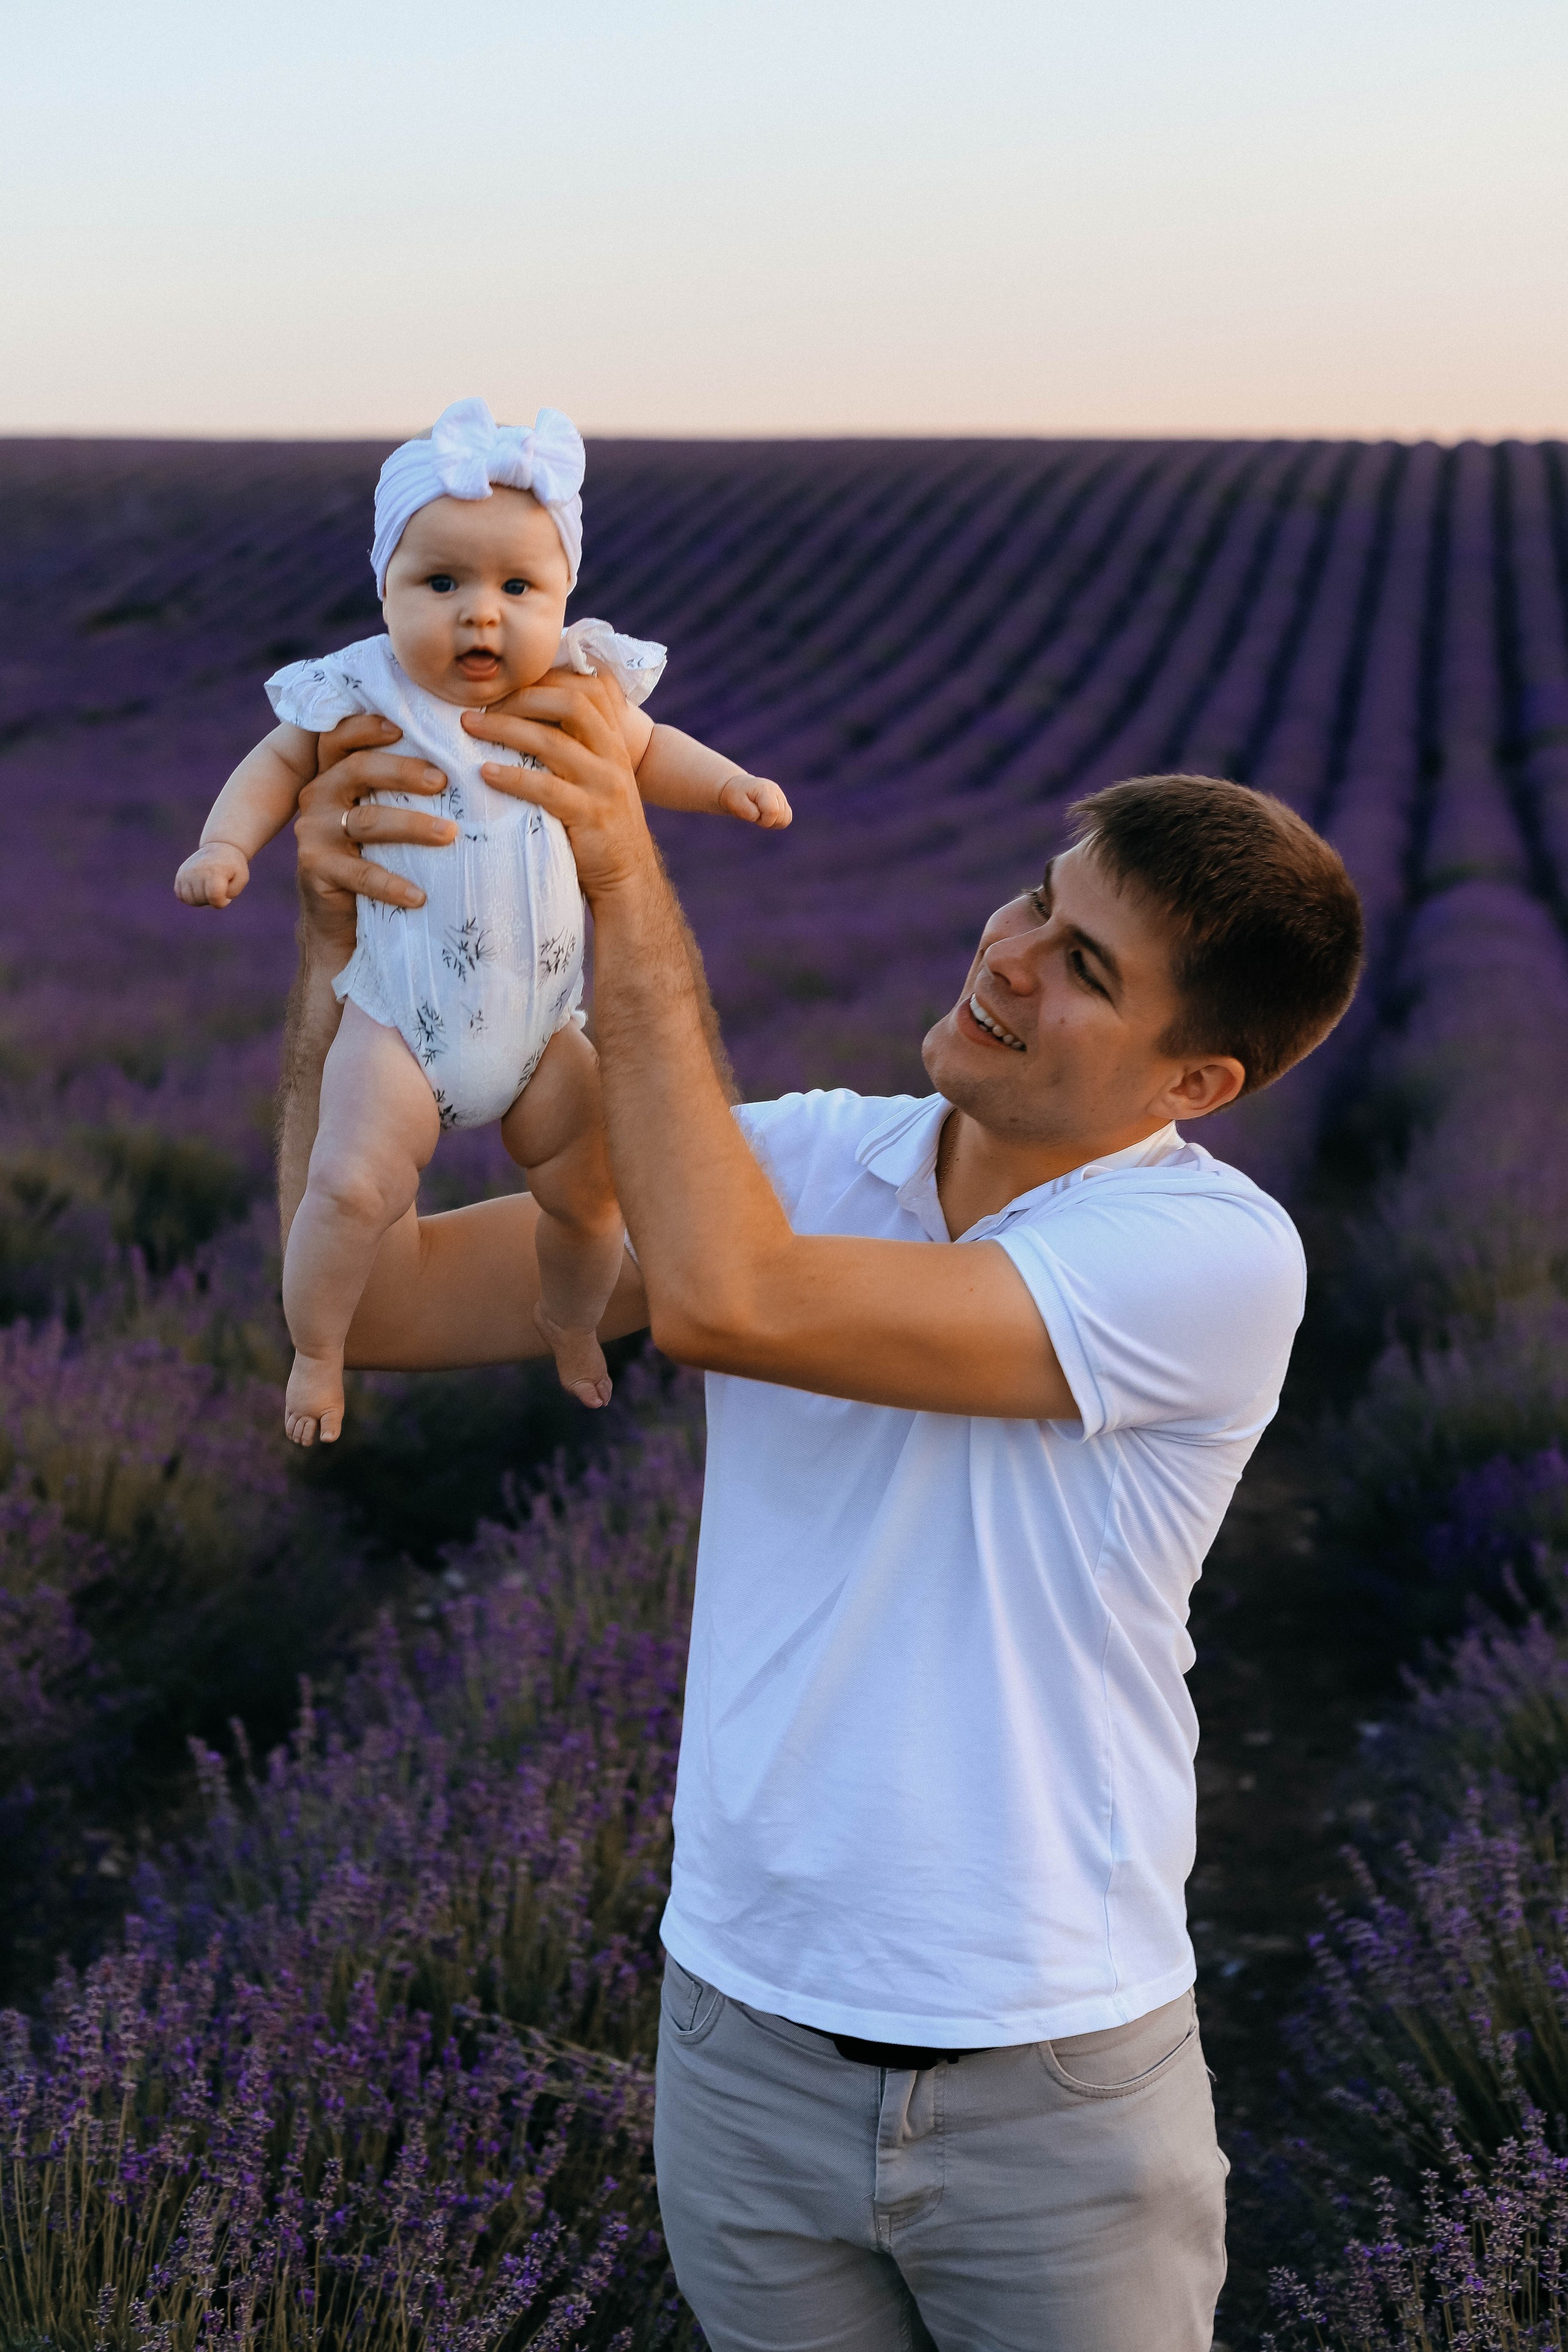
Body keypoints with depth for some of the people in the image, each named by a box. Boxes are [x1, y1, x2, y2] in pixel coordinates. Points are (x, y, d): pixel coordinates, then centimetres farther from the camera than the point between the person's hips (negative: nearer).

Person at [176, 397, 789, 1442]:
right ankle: (316, 1353, 10)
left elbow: (648, 751, 18)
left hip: (545, 1022, 3)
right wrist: (228, 843, -10)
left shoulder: (580, 692, -4)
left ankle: (572, 1322, 42)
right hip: (401, 1021, -3)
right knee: (351, 1189, -17)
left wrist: (727, 782, 2)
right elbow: (279, 764, 6)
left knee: (589, 1197, 10)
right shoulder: (366, 696, -11)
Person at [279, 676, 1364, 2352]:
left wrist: (630, 890, -31)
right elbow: (373, 1296, -6)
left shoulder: (1217, 1256, -20)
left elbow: (723, 1301, -31)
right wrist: (337, 937, -17)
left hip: (1057, 2090, -4)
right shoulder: (800, 1161, -3)